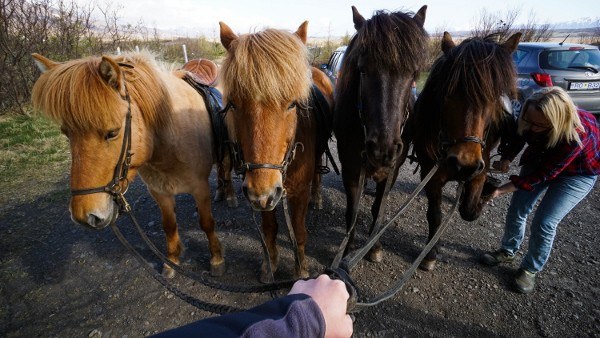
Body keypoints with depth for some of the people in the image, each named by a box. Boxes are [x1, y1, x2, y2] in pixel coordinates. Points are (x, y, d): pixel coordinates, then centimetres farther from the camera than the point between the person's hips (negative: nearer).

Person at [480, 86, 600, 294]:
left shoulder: (577, 136, -40)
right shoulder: (530, 117, -28)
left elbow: (543, 175, -32)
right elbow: (518, 136, -7)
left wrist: (501, 190, -35)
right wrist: (506, 159, -25)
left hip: (576, 173, -4)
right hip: (540, 157, 5)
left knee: (544, 222, -9)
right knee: (517, 209, 3)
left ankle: (531, 269, 15)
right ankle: (507, 251, 27)